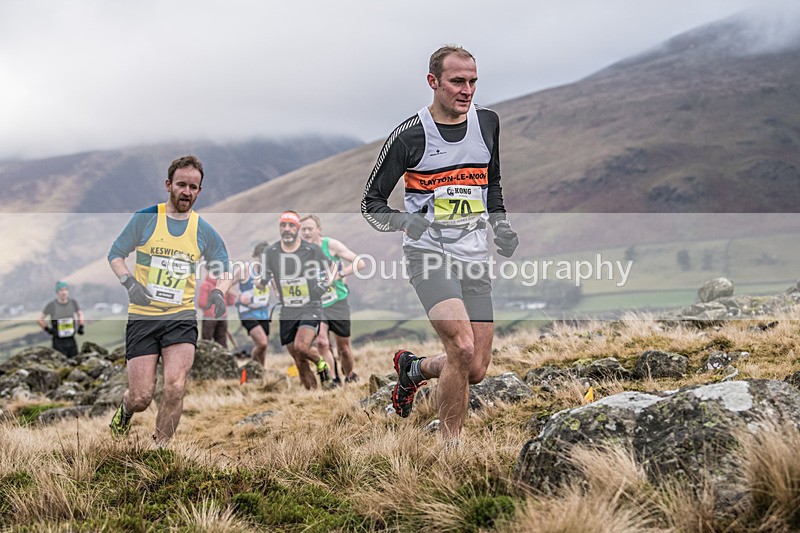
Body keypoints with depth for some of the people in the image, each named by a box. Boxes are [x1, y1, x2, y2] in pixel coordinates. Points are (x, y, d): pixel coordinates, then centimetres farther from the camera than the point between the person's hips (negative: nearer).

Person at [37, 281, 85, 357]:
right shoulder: (51, 304, -9)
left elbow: (80, 314, 21)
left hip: (71, 340, 4)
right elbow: (40, 319, 3)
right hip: (58, 341, -4)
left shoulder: (72, 302, 1)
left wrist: (80, 326, 11)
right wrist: (47, 329, -3)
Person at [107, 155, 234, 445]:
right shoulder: (144, 218, 0)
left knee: (175, 388, -19)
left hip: (181, 318, 1)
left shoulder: (204, 231, 6)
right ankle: (125, 409, 34)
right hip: (142, 316, -1)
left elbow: (223, 268, 18)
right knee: (141, 397, -4)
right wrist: (129, 282, -11)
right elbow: (115, 254, 8)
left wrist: (219, 292, -4)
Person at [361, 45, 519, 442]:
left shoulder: (487, 123, 7)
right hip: (428, 253, -5)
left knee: (476, 371, 2)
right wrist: (403, 220, -21)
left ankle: (412, 368, 33)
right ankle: (451, 446, -6)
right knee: (462, 347, -25)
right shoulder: (409, 136, -8)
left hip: (474, 257, 5)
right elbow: (370, 203, -2)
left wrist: (500, 223, 8)